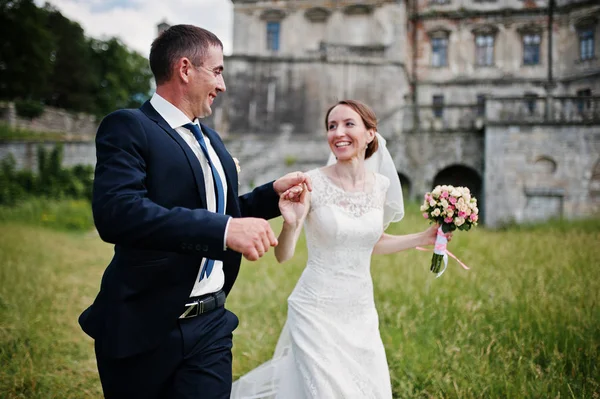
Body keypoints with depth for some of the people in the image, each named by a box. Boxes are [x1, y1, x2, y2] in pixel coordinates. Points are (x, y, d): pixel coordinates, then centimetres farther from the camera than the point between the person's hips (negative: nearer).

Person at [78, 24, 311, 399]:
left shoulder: (210, 139, 14)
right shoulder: (129, 127, -11)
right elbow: (116, 212, -28)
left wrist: (274, 192, 8)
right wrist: (225, 230, -34)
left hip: (210, 325, 6)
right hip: (145, 327, -5)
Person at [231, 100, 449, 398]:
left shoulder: (382, 185, 0)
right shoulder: (311, 183, -13)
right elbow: (283, 255, -13)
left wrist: (424, 238, 12)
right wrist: (291, 225, -32)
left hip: (361, 313, 5)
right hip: (317, 311, -4)